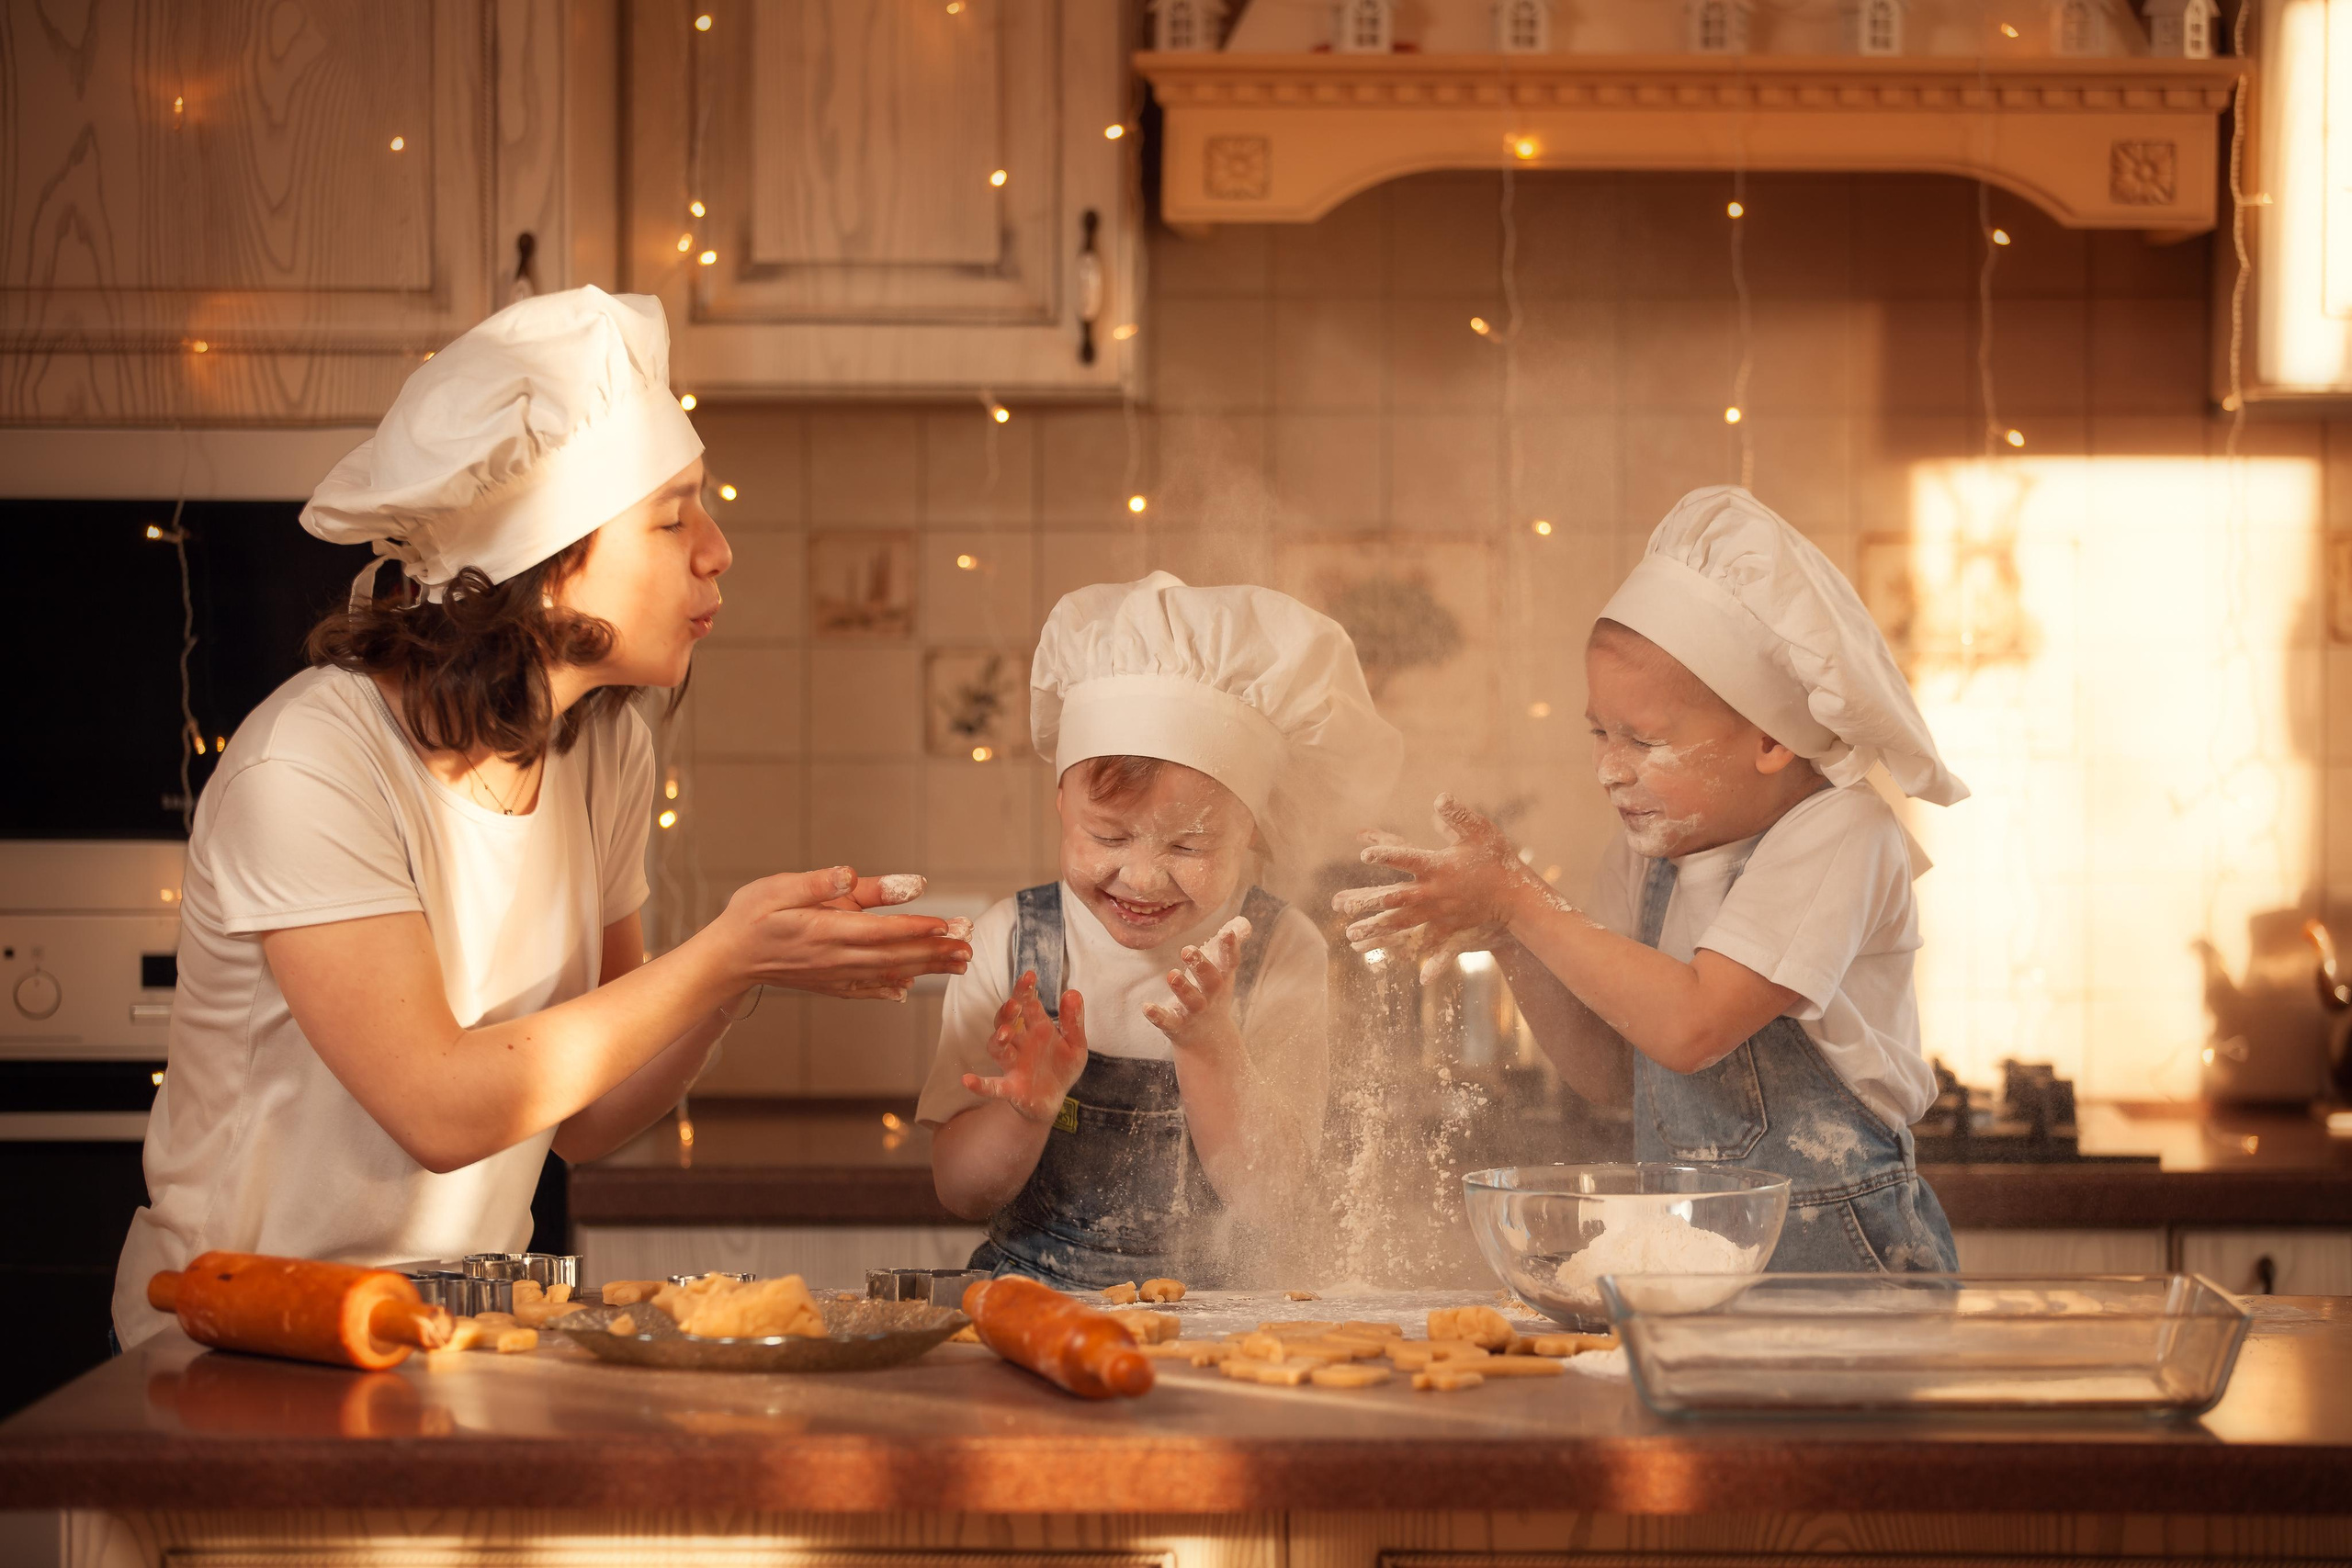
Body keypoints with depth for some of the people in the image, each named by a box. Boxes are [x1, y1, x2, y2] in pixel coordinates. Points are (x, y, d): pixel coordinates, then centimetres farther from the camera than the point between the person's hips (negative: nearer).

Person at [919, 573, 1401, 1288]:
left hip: (1219, 1315, -1)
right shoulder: (1013, 943, 0)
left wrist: (1209, 1044, -19)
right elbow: (962, 1193, 0)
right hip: (1031, 1306, 1)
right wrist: (1028, 1109, -18)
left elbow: (1268, 1199, -8)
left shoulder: (1282, 954, -2)